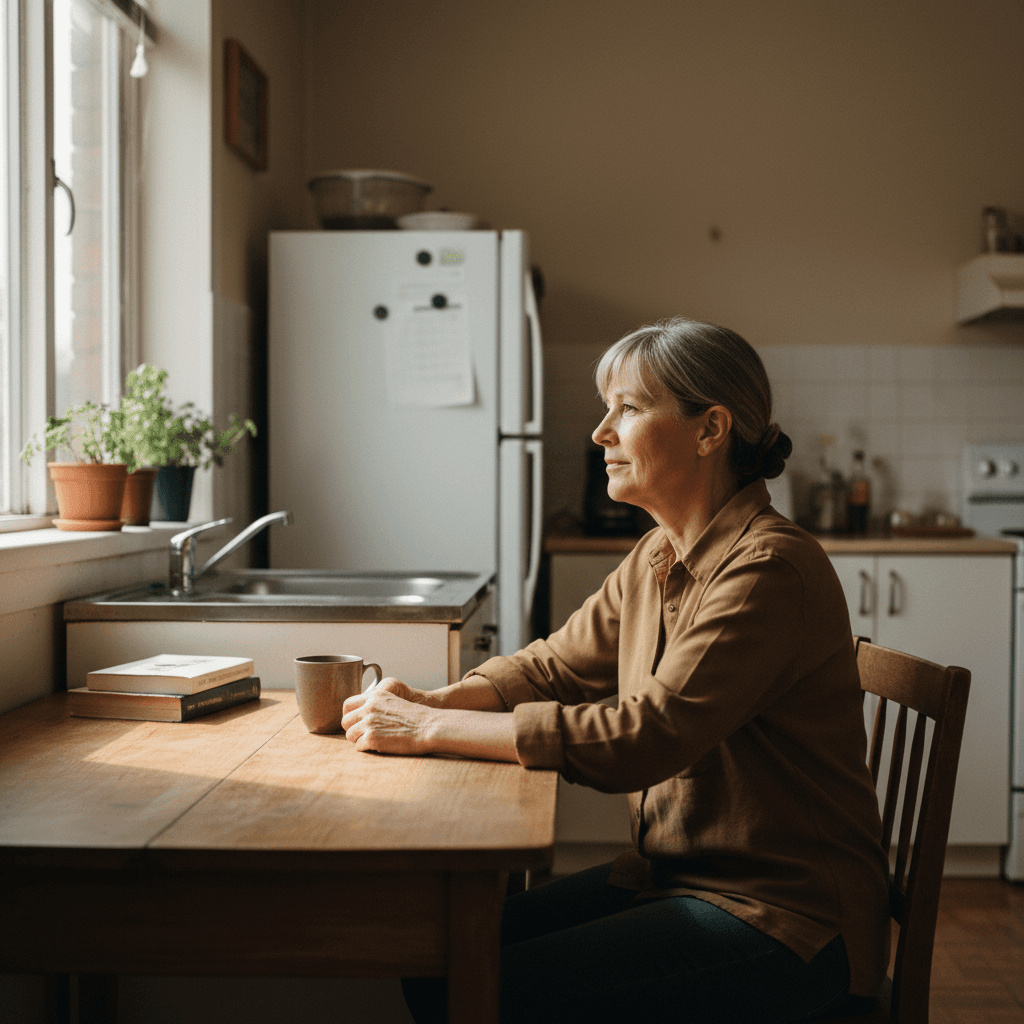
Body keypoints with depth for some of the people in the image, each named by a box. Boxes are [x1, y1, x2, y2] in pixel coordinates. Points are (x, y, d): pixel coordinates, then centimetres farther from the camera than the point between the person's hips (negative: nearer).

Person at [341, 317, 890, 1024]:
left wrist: (434, 730, -24)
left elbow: (642, 737, -28)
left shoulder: (770, 569, -22)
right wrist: (434, 702, -7)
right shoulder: (659, 557, 7)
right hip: (672, 877, 8)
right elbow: (556, 665, 13)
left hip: (781, 918, -8)